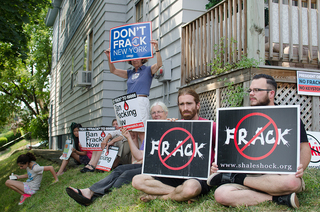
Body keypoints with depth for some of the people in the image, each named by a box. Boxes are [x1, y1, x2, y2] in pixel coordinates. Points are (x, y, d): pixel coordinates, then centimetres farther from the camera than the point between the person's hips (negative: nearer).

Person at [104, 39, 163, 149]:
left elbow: (159, 64, -9)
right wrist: (109, 57, 12)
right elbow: (113, 70, 25)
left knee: (141, 132, -13)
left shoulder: (148, 70, 9)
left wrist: (157, 49, -20)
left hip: (141, 101, -6)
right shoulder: (130, 73, 22)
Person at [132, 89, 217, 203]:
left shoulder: (210, 126, -3)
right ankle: (177, 192, -18)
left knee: (190, 187, -42)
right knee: (137, 180, -11)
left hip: (200, 176, -5)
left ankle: (161, 196, -12)